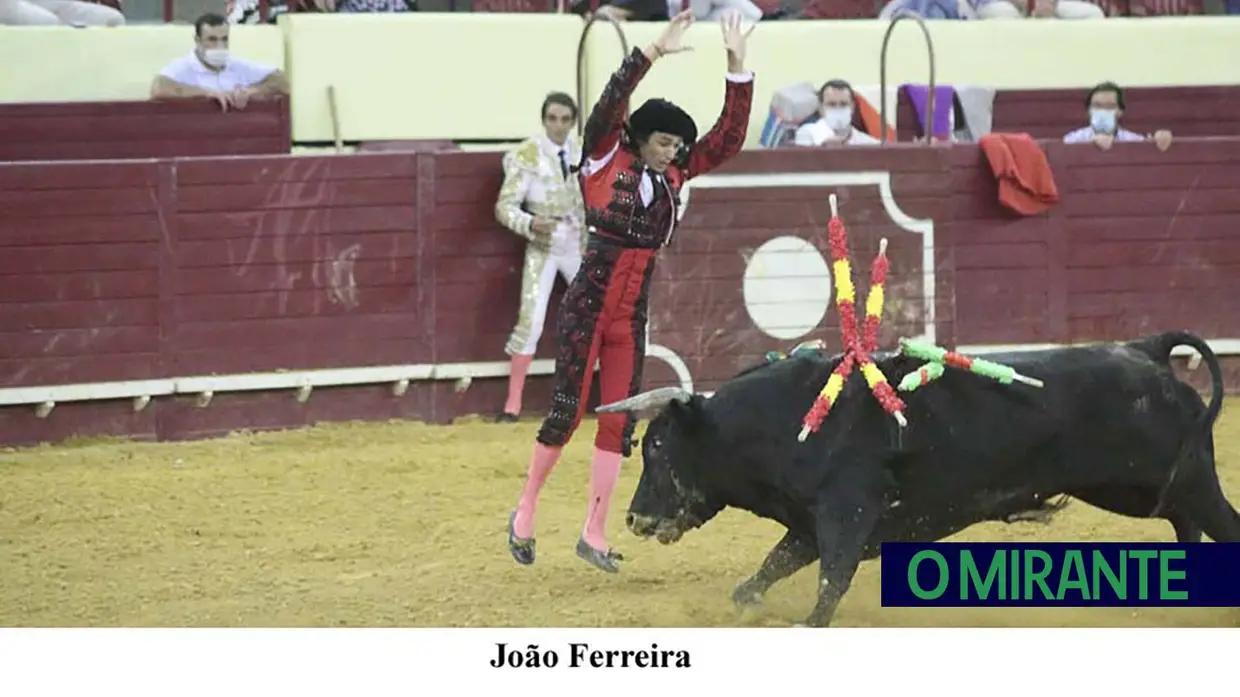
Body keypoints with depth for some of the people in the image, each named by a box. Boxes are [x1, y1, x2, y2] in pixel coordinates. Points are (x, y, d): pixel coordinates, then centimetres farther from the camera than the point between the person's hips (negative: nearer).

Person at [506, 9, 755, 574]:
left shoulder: (673, 175, 10)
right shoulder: (605, 158, -3)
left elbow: (729, 139, 8)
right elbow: (611, 102, -18)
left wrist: (737, 68, 0)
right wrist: (654, 53, -25)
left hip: (633, 312, 5)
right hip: (587, 302, -5)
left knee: (619, 421, 3)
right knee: (567, 410, -2)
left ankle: (593, 534, 8)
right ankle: (525, 513, 13)